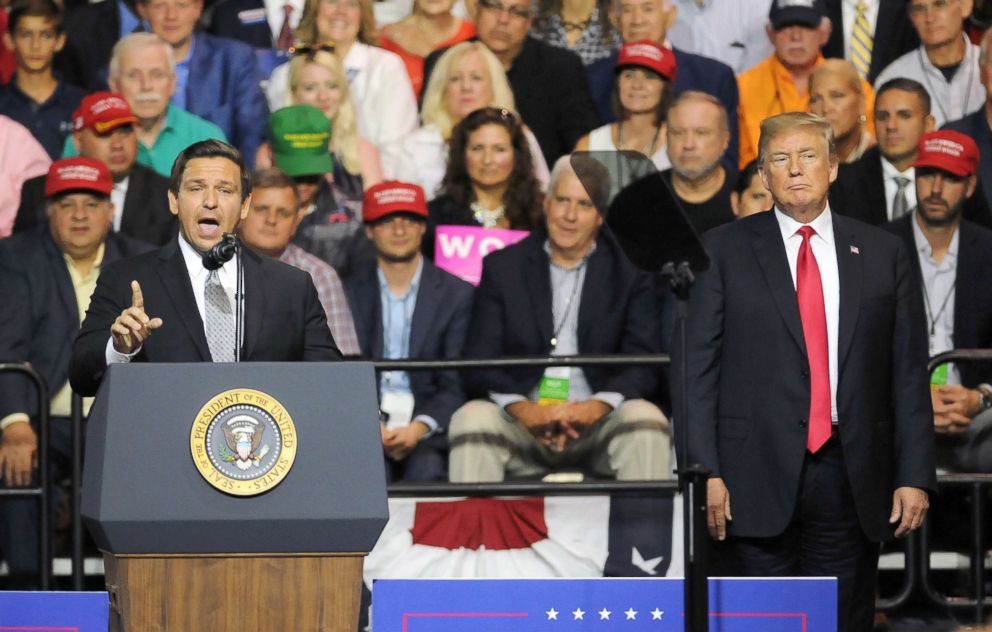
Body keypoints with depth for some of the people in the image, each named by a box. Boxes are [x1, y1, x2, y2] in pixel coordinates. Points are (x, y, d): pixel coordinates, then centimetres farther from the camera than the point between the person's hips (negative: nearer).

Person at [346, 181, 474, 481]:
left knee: (427, 468, -32)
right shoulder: (350, 293, 12)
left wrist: (419, 428, -16)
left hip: (427, 426, 0)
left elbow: (456, 385, 2)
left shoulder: (457, 293, 8)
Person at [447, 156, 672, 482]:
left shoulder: (631, 271, 8)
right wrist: (523, 409, -20)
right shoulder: (502, 267, 10)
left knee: (645, 418, -30)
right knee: (472, 418, -29)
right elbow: (480, 364, 1)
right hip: (521, 424, 0)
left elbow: (645, 365, -2)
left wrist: (598, 406, -23)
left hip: (596, 421, 0)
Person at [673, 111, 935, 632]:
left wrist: (914, 475, 2)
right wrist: (704, 472, -7)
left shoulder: (882, 253, 10)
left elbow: (909, 372, 9)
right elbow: (694, 368, 1)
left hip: (852, 478, 2)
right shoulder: (723, 251, 5)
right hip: (760, 477, -2)